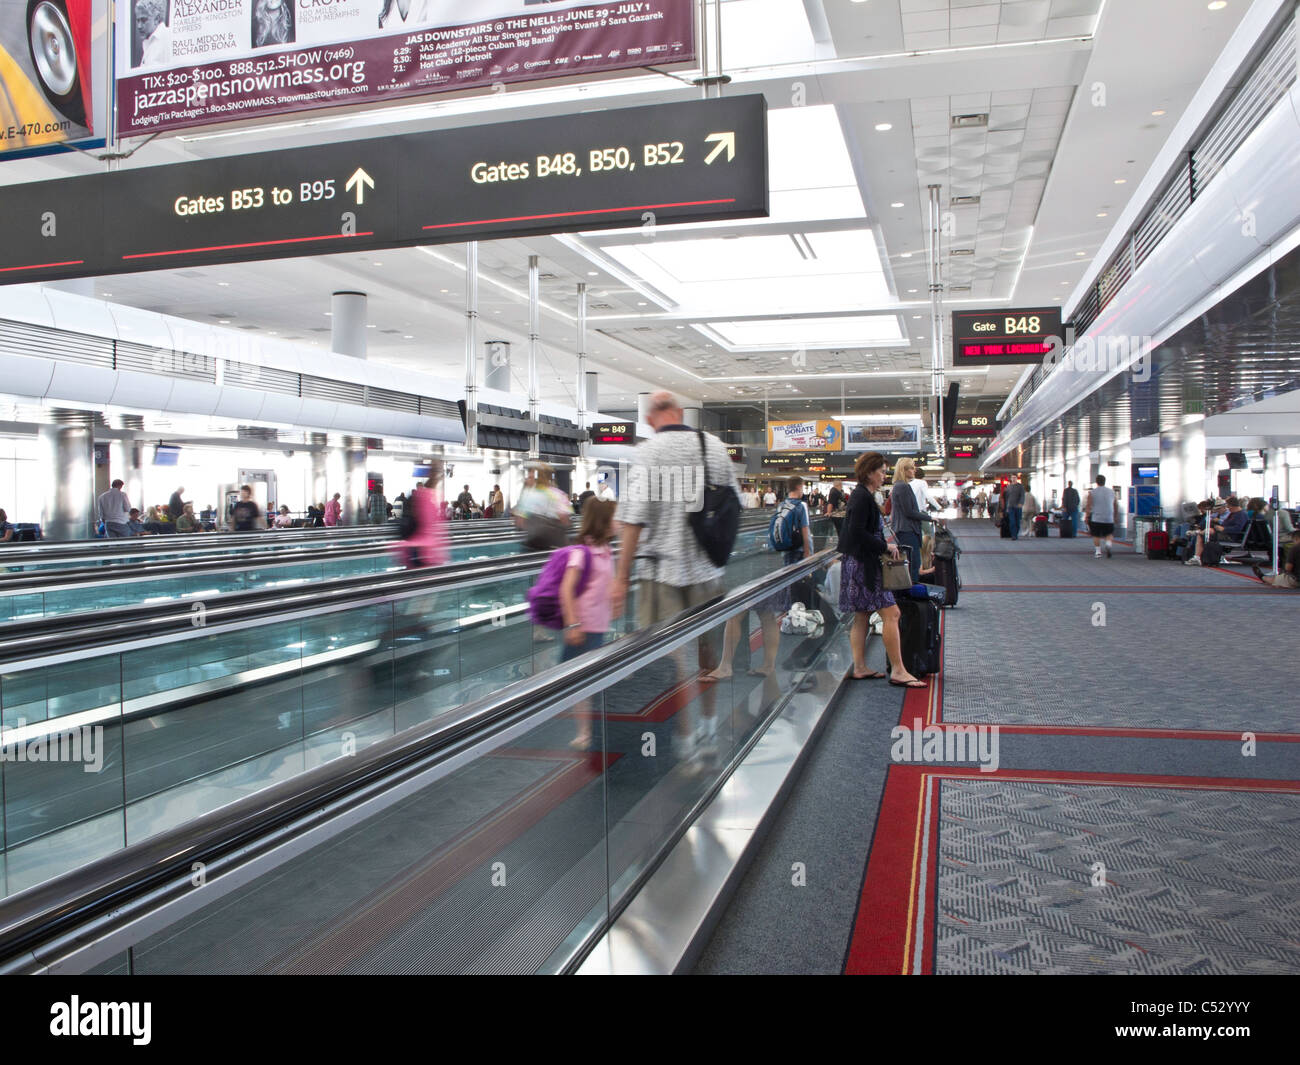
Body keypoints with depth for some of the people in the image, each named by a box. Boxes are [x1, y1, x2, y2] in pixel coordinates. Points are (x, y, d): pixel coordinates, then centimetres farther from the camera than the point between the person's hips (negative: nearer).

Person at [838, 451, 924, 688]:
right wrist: (885, 547, -14)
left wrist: (884, 544, 12)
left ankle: (860, 668, 16)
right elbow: (857, 532, -22)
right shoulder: (862, 497, -15)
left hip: (860, 564, 11)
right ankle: (897, 670, -8)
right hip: (863, 565, -11)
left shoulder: (864, 496, 16)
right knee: (891, 613, -10)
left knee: (862, 616, 12)